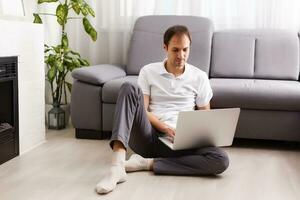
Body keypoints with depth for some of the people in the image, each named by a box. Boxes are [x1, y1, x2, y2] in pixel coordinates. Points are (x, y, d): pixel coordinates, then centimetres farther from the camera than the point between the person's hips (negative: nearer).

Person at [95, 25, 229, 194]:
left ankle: (148, 163, -21)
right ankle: (117, 166, -40)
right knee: (130, 88, -26)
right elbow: (142, 110, 0)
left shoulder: (199, 77, 10)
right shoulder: (148, 72, 8)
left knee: (221, 160, -28)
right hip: (148, 136, -1)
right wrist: (165, 128, -17)